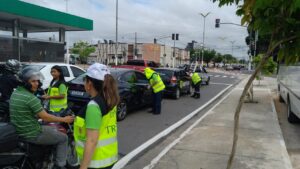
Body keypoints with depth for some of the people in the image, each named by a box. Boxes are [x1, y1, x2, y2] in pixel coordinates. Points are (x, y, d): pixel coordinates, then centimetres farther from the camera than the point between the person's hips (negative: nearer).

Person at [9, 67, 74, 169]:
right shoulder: (31, 98, -25)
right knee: (63, 138, 6)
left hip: (19, 131, 9)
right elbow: (45, 117, -21)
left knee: (53, 129, 30)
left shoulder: (15, 93, 5)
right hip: (32, 134, -9)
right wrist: (64, 119, -11)